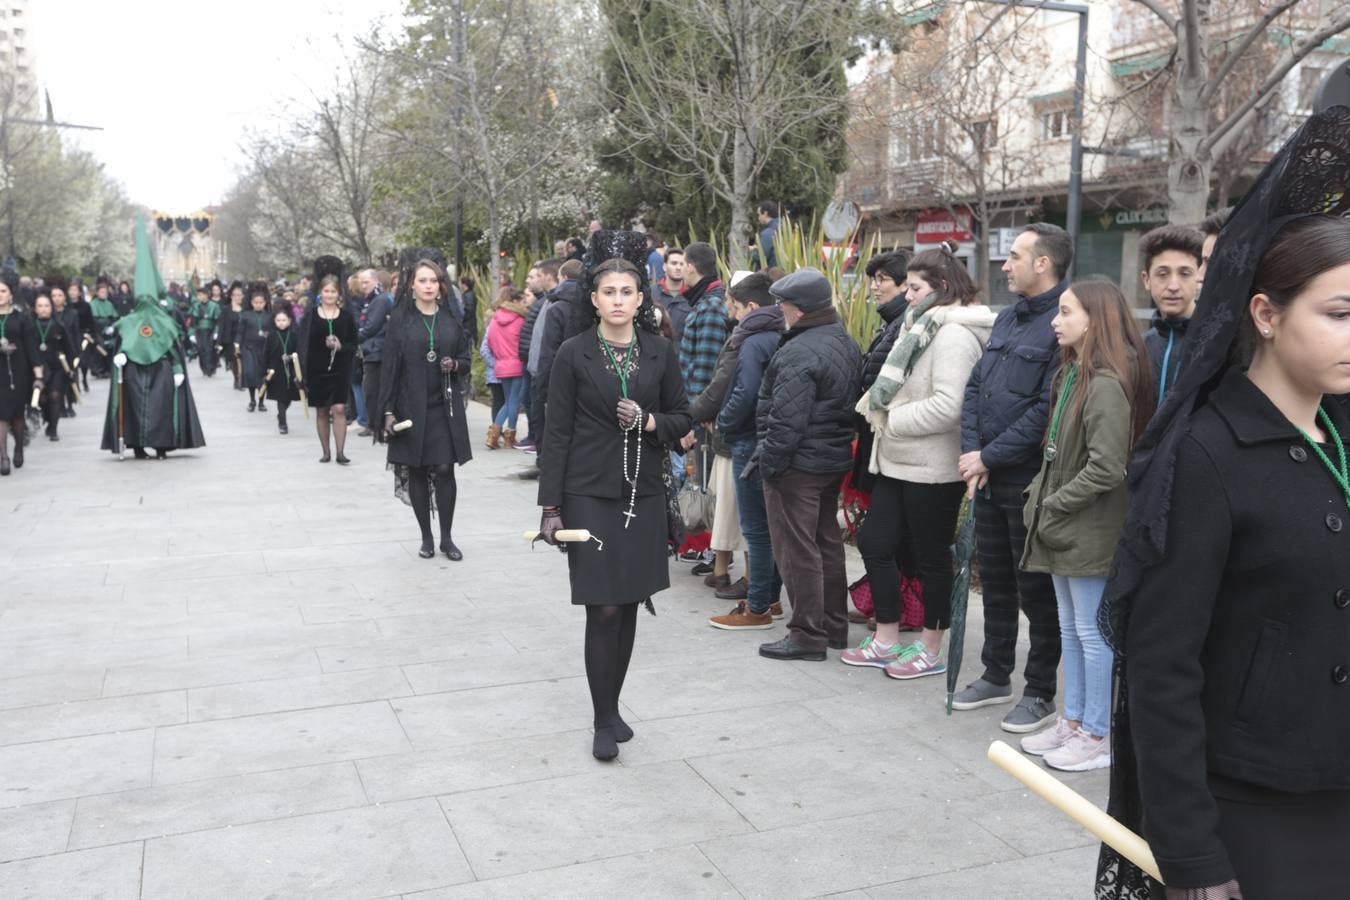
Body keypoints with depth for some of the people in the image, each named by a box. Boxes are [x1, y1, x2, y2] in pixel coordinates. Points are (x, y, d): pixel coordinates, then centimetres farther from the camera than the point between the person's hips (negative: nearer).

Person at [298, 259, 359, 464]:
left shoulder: (346, 317, 1)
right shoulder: (311, 317, 0)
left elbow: (354, 345, 6)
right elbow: (304, 346, 0)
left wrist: (341, 346, -15)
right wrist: (304, 374, -5)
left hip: (339, 370, -1)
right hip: (317, 370, 1)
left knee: (339, 409, -11)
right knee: (321, 411, 8)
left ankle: (340, 452, -8)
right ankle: (326, 452, 18)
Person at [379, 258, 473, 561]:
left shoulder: (452, 318, 8)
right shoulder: (400, 319, 1)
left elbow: (466, 357, 15)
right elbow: (390, 366, -2)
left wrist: (455, 364, -9)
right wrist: (387, 410, -7)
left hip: (445, 406, 1)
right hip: (411, 407, -1)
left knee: (445, 469, -4)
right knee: (416, 472, 4)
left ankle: (447, 538, 7)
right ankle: (426, 538, 15)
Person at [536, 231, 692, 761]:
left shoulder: (659, 352, 3)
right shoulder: (574, 354, -5)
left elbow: (682, 418, 11)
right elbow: (557, 434, -4)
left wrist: (649, 422, -11)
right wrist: (550, 506, -7)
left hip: (643, 496, 3)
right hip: (589, 496, -3)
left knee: (629, 605, 10)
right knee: (603, 609, -4)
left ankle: (612, 705, 27)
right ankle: (603, 722, 10)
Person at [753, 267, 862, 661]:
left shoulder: (800, 353, -20)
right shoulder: (846, 343, 10)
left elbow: (787, 419, -23)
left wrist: (769, 461, -14)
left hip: (797, 465, -10)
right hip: (834, 459, 10)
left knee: (797, 550, -1)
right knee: (827, 542, 17)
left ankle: (808, 635, 5)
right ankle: (834, 627, 27)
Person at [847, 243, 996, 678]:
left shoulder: (953, 334, -17)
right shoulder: (920, 328, 14)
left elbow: (947, 406, -26)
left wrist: (891, 420, -17)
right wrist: (877, 407, 1)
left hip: (932, 468, -10)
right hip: (897, 461, 10)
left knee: (931, 556, 3)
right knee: (874, 542, 12)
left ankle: (931, 649, 18)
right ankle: (886, 640, 25)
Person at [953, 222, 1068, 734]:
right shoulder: (1007, 318, 12)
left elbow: (1046, 409, -22)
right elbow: (975, 387, 11)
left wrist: (990, 456, -16)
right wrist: (970, 452, -2)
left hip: (1029, 481, -8)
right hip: (987, 477, 8)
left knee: (1036, 590, 4)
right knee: (994, 580, 18)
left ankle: (1041, 693, 18)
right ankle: (996, 676, 32)